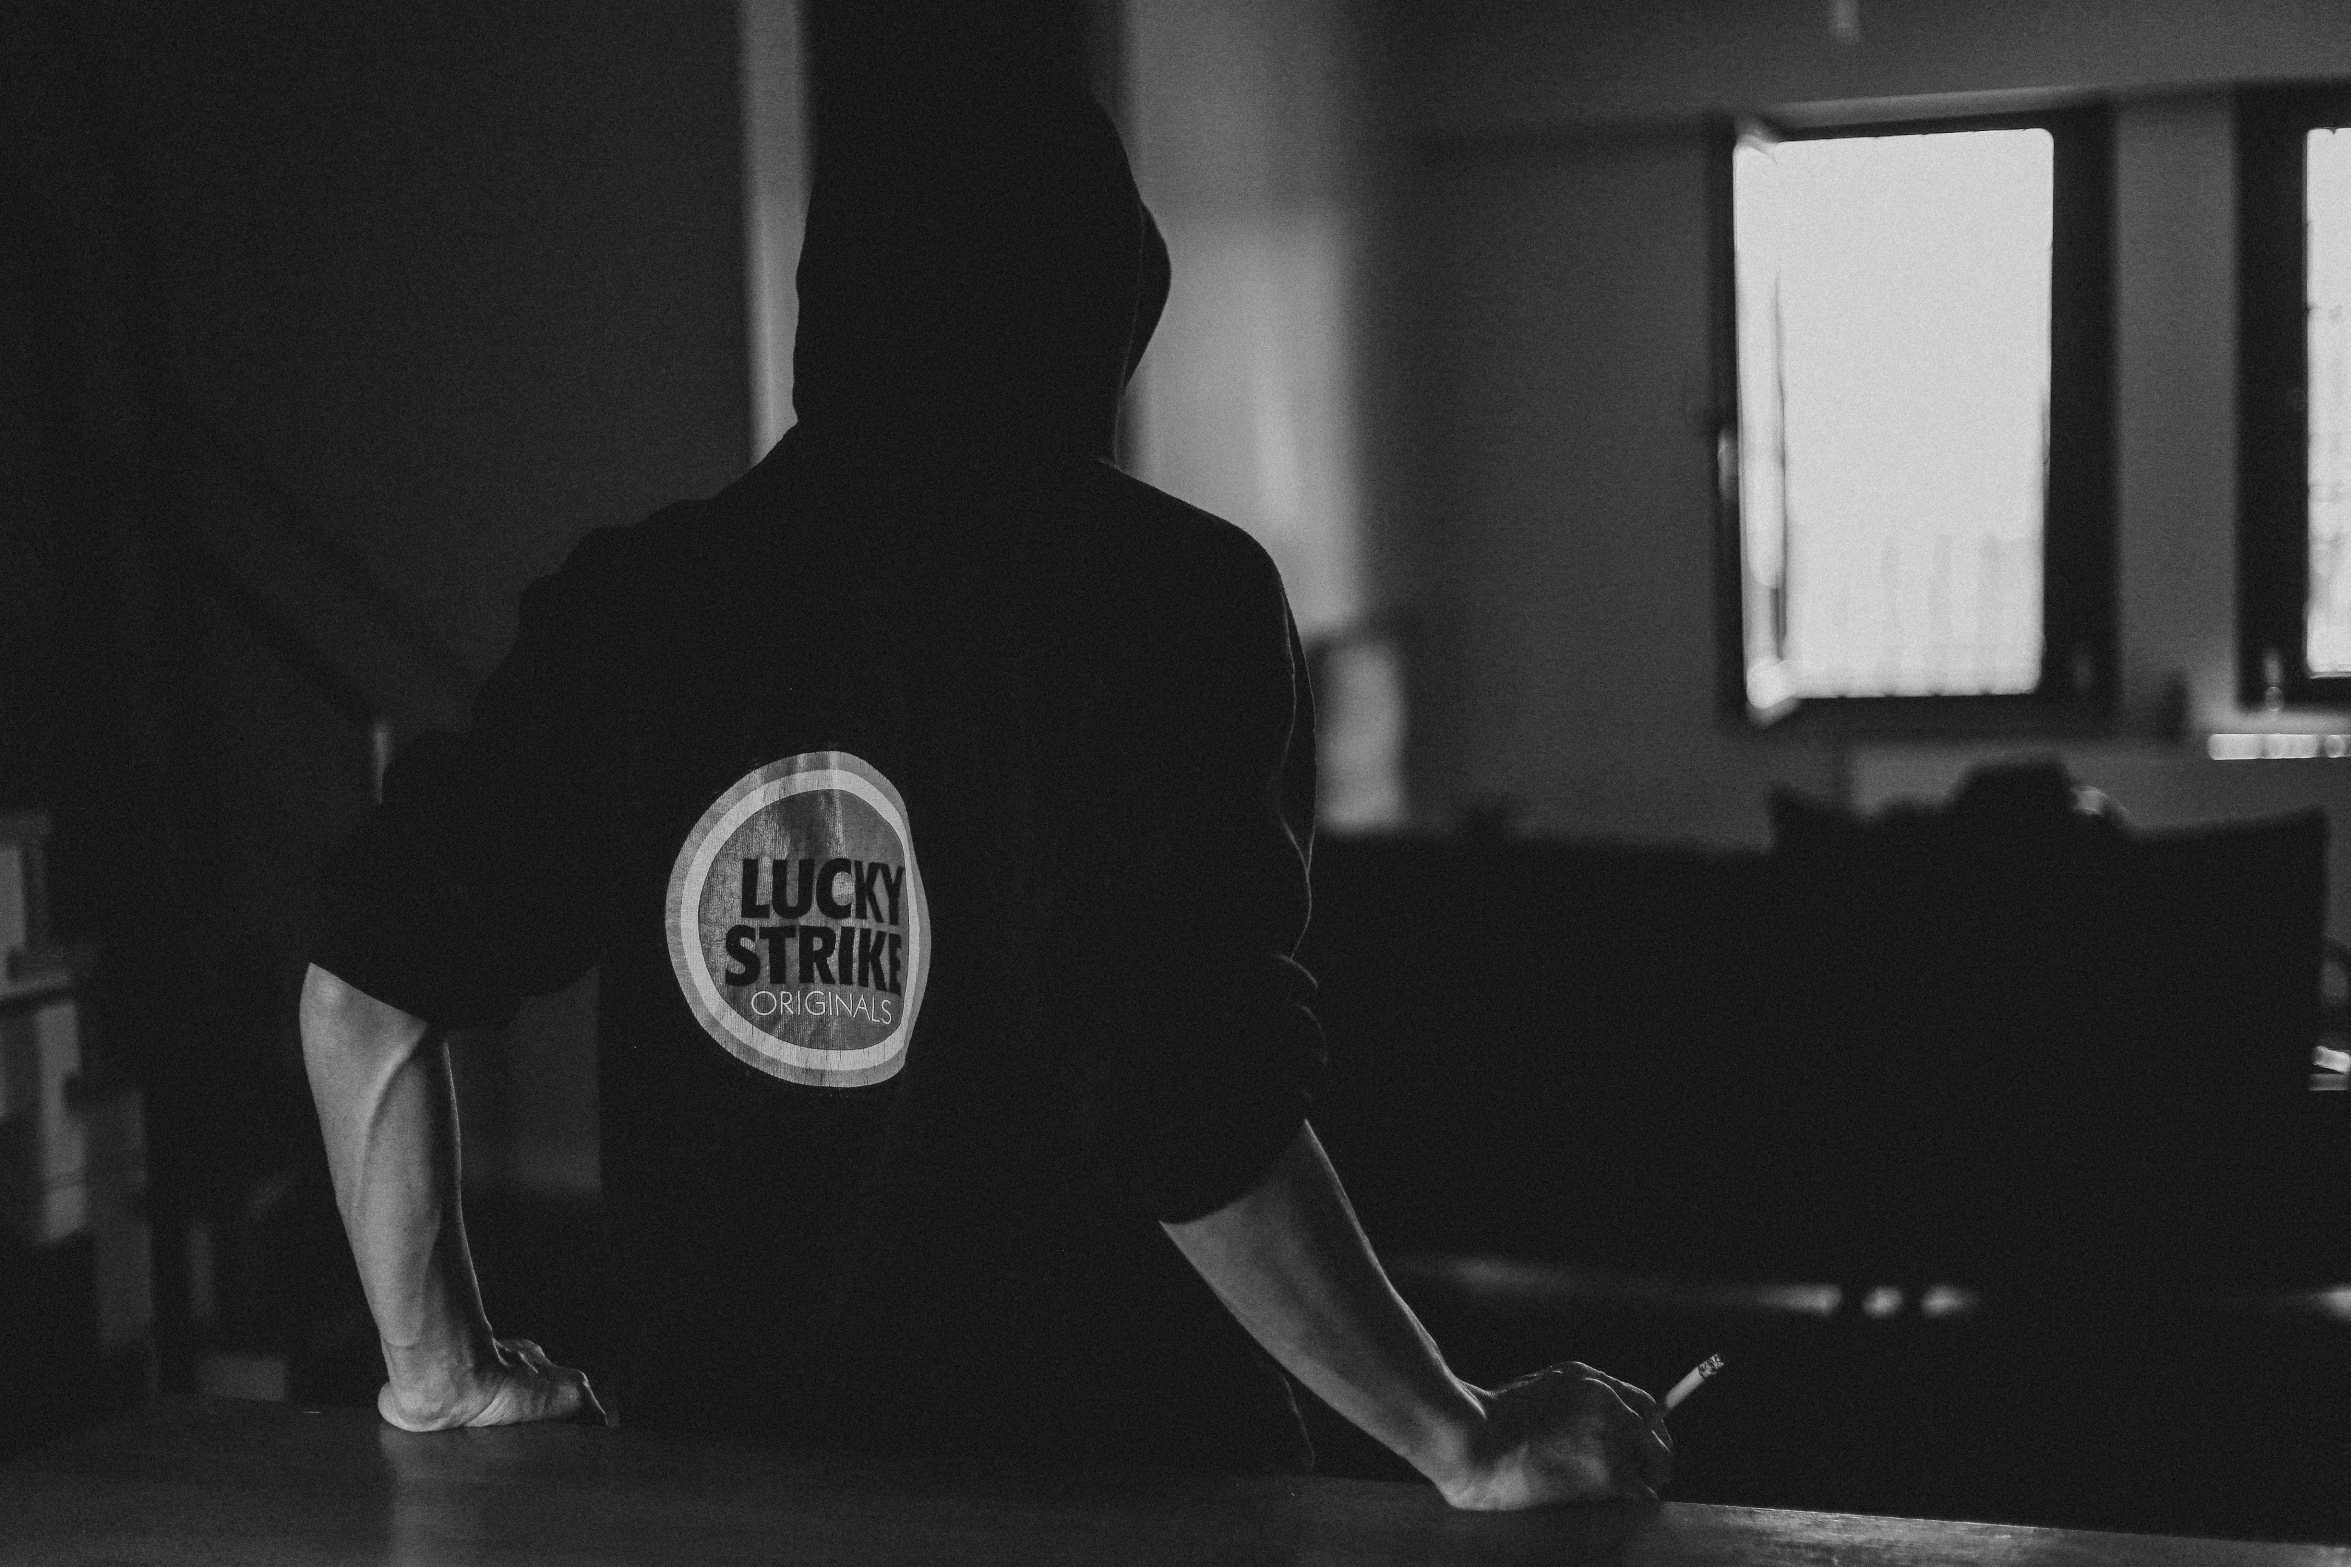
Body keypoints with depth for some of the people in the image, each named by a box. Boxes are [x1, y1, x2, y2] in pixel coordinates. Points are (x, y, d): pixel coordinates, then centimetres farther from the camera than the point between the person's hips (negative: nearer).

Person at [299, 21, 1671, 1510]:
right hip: (1104, 1474, -3)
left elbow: (365, 984, -3)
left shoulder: (628, 604, -2)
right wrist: (1465, 1441, -12)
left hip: (729, 1453, 4)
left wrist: (440, 1367, 8)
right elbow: (1199, 1119, -22)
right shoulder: (1173, 600, -14)